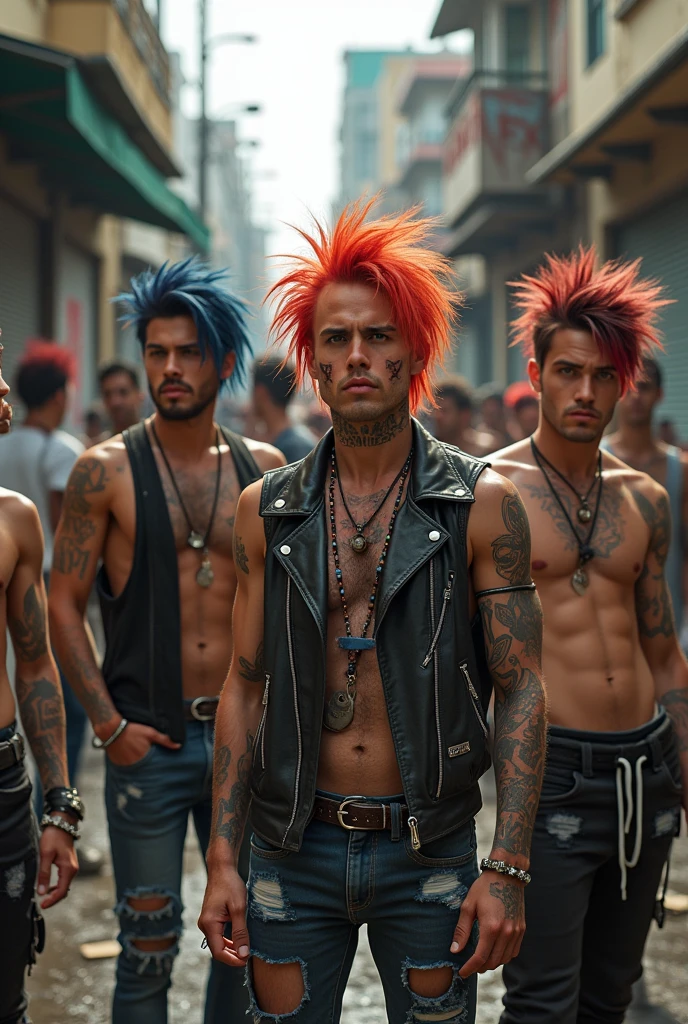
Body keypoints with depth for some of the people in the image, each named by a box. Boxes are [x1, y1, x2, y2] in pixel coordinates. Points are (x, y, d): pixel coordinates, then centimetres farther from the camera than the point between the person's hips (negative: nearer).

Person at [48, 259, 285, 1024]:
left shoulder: (263, 469, 5)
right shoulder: (106, 471, -3)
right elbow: (63, 604, -4)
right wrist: (108, 723, -10)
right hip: (148, 743, -3)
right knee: (149, 946, 3)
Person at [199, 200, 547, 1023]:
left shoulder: (481, 505, -3)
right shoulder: (268, 511, 3)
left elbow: (521, 690, -4)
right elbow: (245, 684, 7)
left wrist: (508, 869, -11)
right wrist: (221, 859, 1)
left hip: (428, 853, -1)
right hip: (293, 851, 2)